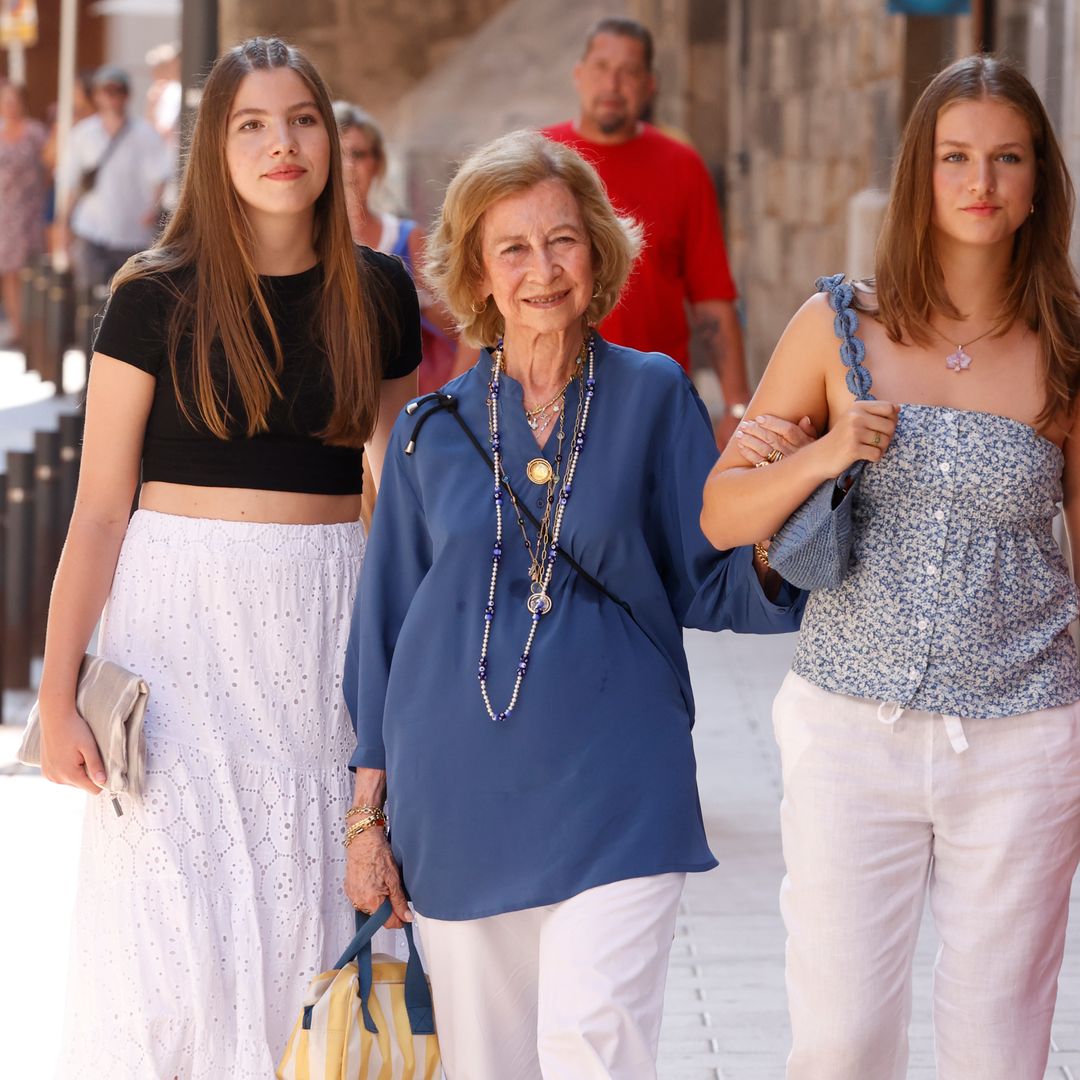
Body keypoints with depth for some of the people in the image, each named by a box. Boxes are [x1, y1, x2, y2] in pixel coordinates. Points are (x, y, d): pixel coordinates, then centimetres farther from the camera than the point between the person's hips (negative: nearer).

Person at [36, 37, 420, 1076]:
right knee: (171, 935, -5)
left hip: (324, 627, 3)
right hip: (178, 616, -3)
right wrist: (58, 692, -9)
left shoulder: (378, 295, 7)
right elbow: (98, 509, -4)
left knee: (302, 918, 3)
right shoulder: (156, 298, -3)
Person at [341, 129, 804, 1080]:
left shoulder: (652, 397, 2)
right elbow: (386, 623, 12)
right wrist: (367, 816, 10)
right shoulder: (434, 430, 6)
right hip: (459, 788, 2)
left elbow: (711, 588, 2)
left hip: (612, 789, -2)